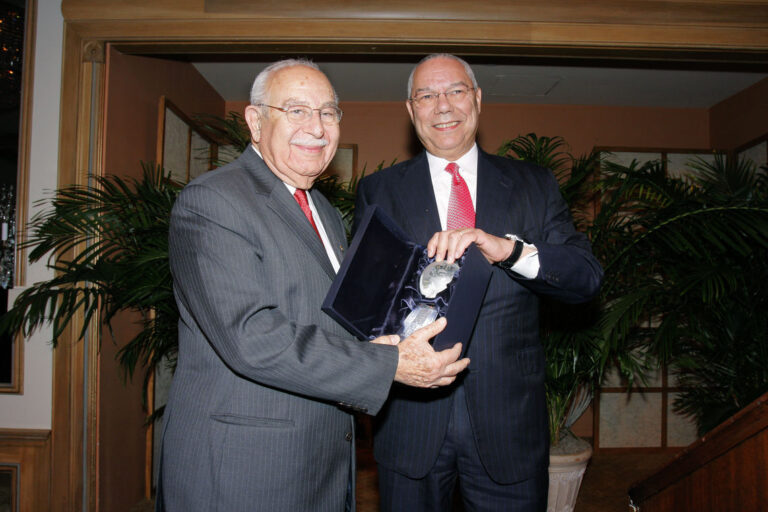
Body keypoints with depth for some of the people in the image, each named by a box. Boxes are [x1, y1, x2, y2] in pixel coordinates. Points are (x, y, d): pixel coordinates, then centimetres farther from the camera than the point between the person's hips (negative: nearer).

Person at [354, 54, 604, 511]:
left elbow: (588, 278, -5)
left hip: (510, 422, 1)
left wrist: (508, 248, -24)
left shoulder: (535, 186, 5)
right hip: (411, 420, 0)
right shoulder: (378, 192, 5)